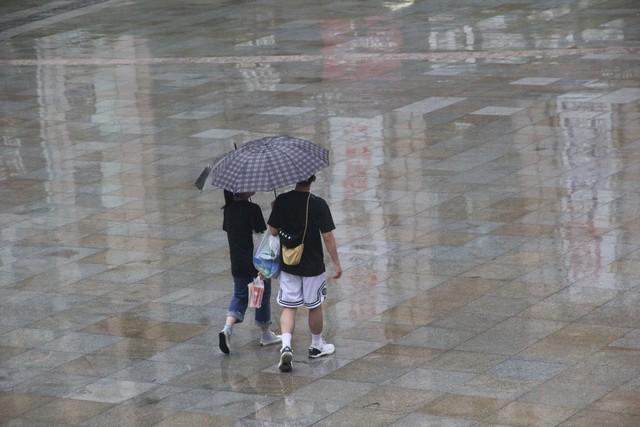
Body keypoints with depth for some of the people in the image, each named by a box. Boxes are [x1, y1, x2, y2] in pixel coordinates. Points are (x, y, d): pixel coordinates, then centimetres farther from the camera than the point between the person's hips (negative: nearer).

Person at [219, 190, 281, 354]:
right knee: (263, 295, 13)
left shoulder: (228, 209, 1)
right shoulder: (252, 209, -19)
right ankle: (266, 334, 25)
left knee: (240, 296, 16)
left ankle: (227, 327, -8)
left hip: (237, 263, 6)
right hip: (256, 262, -5)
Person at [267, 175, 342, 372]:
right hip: (313, 266, -2)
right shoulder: (318, 205, -16)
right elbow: (328, 237, -14)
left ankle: (286, 346, -14)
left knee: (288, 307, 6)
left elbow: (273, 230, 0)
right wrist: (336, 263, -4)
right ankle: (316, 346, 32)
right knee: (315, 306, 16)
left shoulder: (282, 201, -8)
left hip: (288, 265, 2)